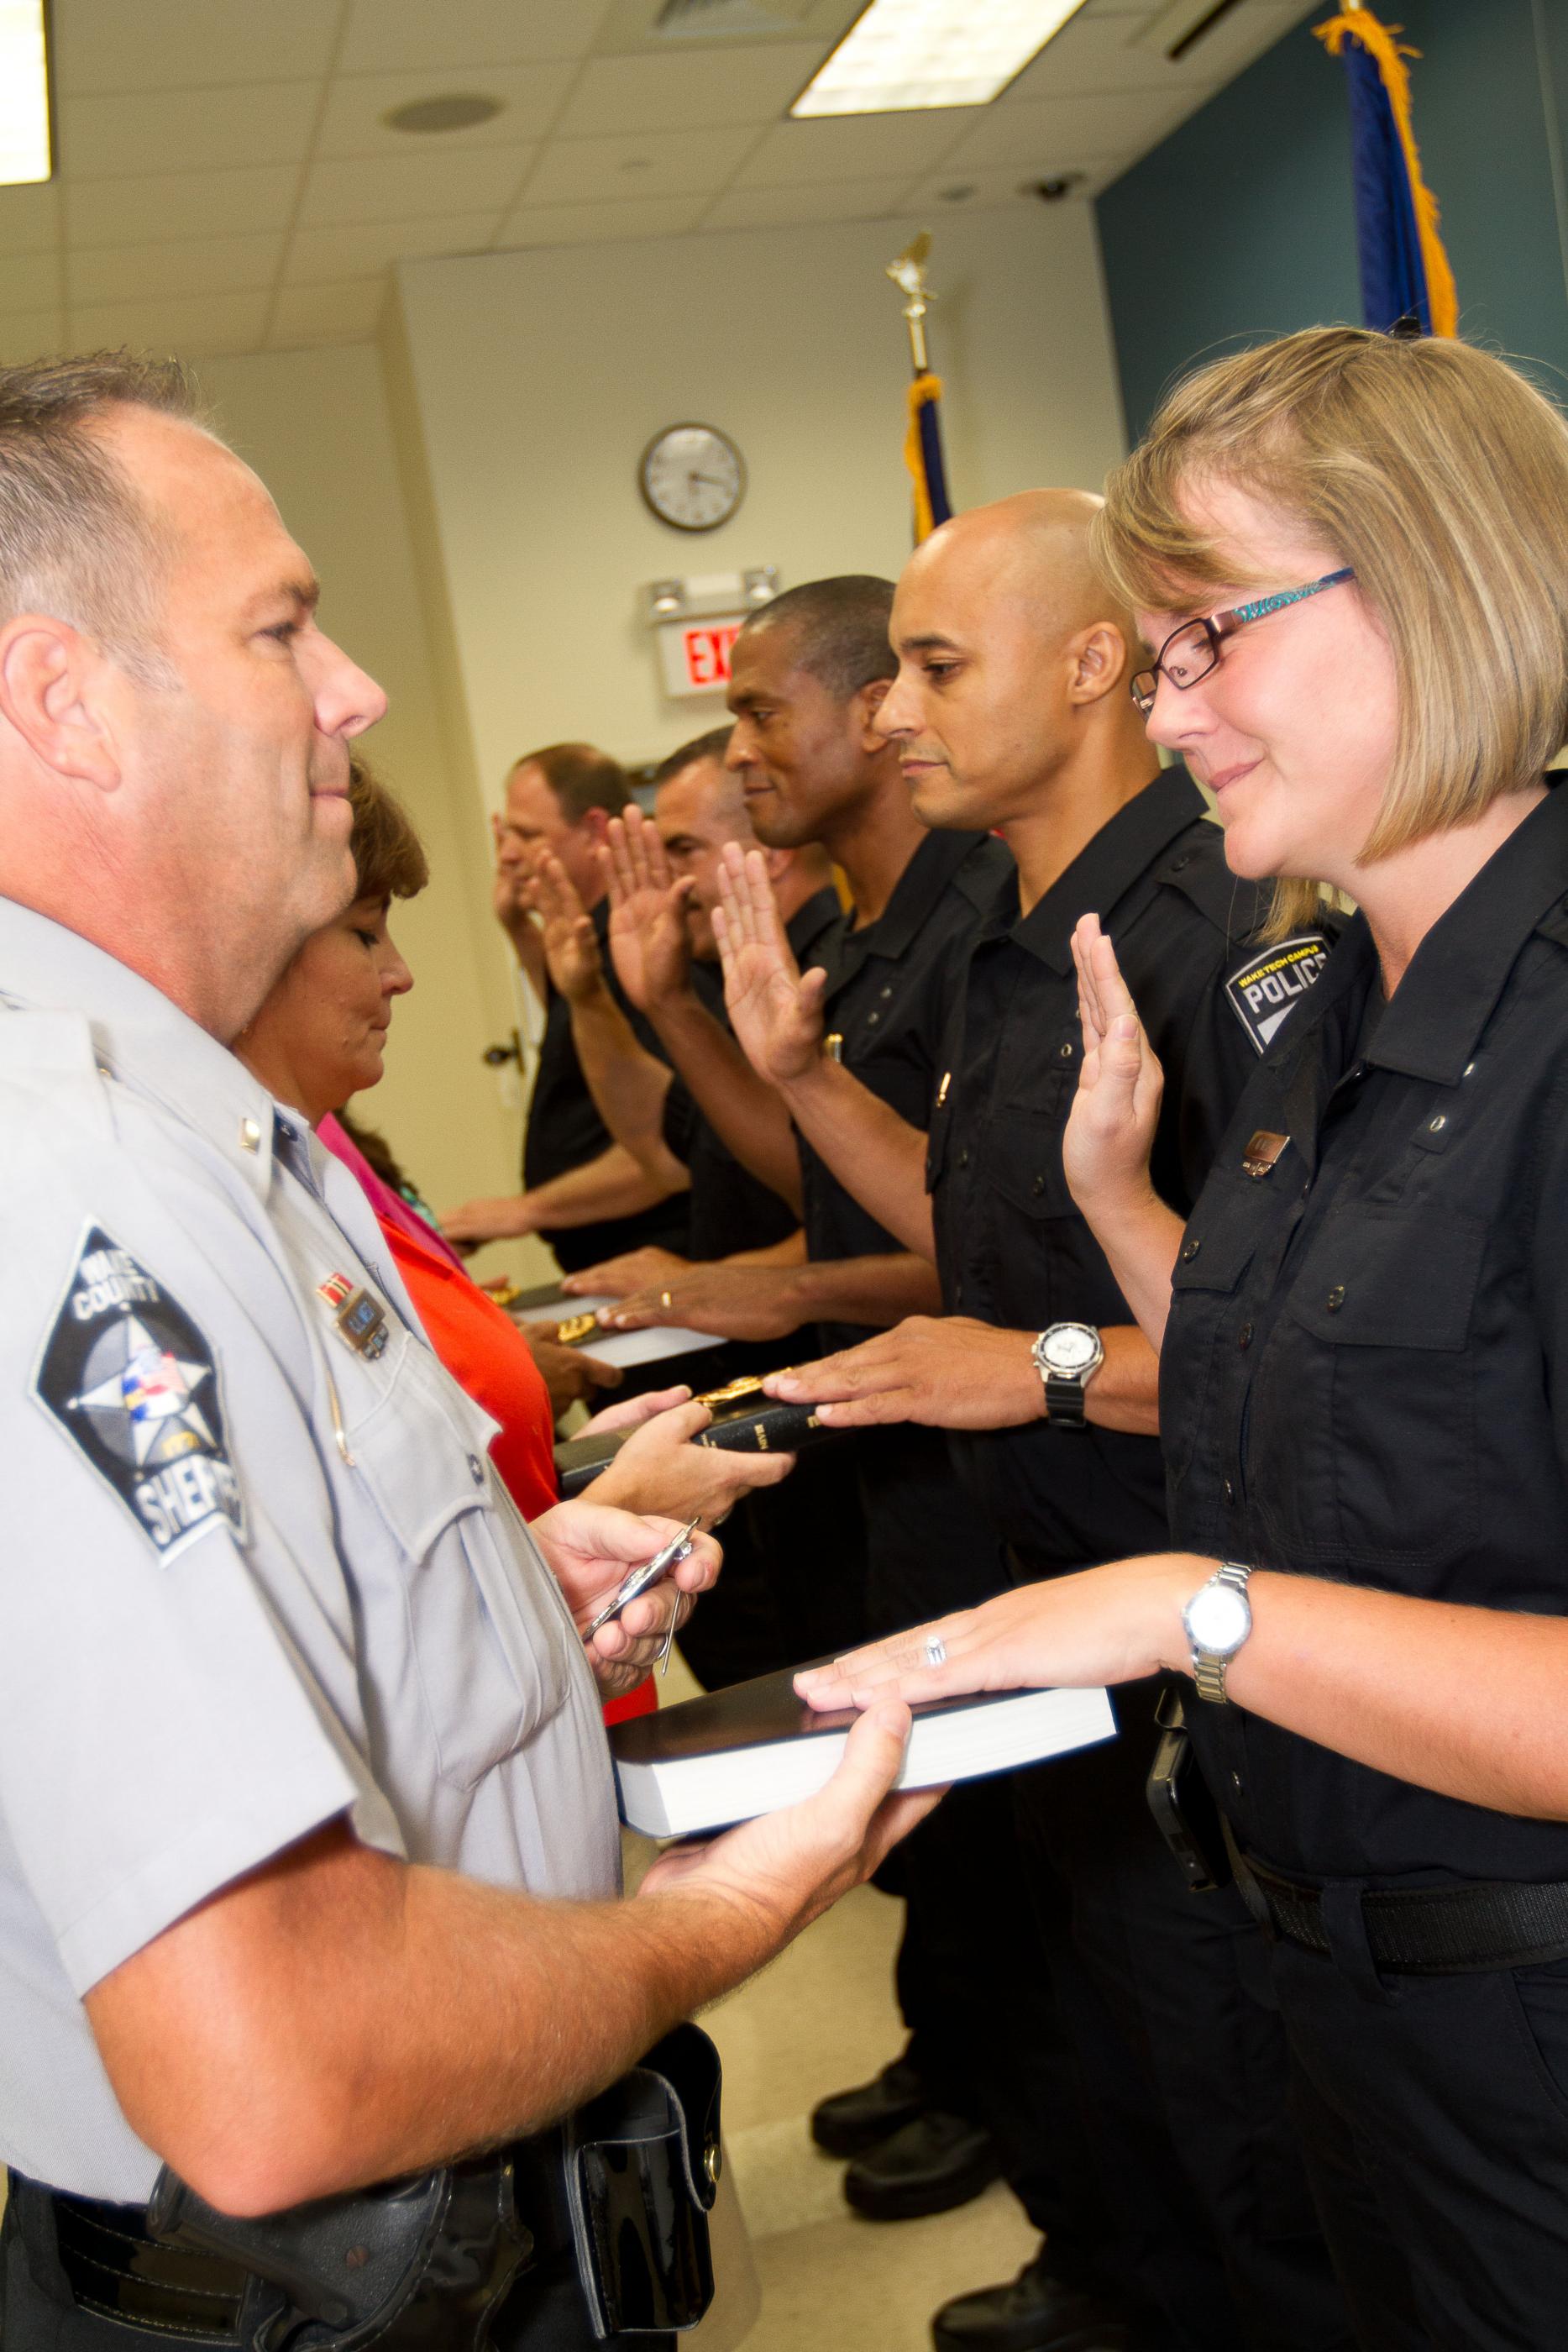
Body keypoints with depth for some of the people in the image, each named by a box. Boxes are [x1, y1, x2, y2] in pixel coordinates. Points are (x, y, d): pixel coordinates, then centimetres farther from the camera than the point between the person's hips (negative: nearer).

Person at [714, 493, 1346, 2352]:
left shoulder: (1219, 932, -23)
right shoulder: (994, 953, 9)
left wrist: (1055, 1370, -26)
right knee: (1097, 2008, 28)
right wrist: (800, 1070, 7)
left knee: (1233, 2107, 6)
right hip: (1050, 1588, 10)